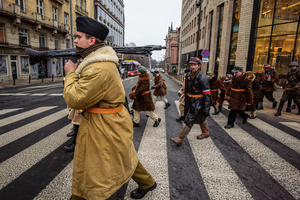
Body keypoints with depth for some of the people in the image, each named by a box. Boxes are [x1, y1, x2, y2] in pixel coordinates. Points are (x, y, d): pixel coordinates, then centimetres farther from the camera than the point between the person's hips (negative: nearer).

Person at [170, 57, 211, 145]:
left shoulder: (203, 78, -19)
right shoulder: (188, 76, 4)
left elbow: (207, 95, -19)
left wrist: (206, 109, -19)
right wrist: (186, 101, 20)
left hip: (198, 103, -7)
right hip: (190, 101, 8)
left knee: (189, 121, -4)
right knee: (199, 118, 22)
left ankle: (180, 139, 3)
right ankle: (205, 133, 43)